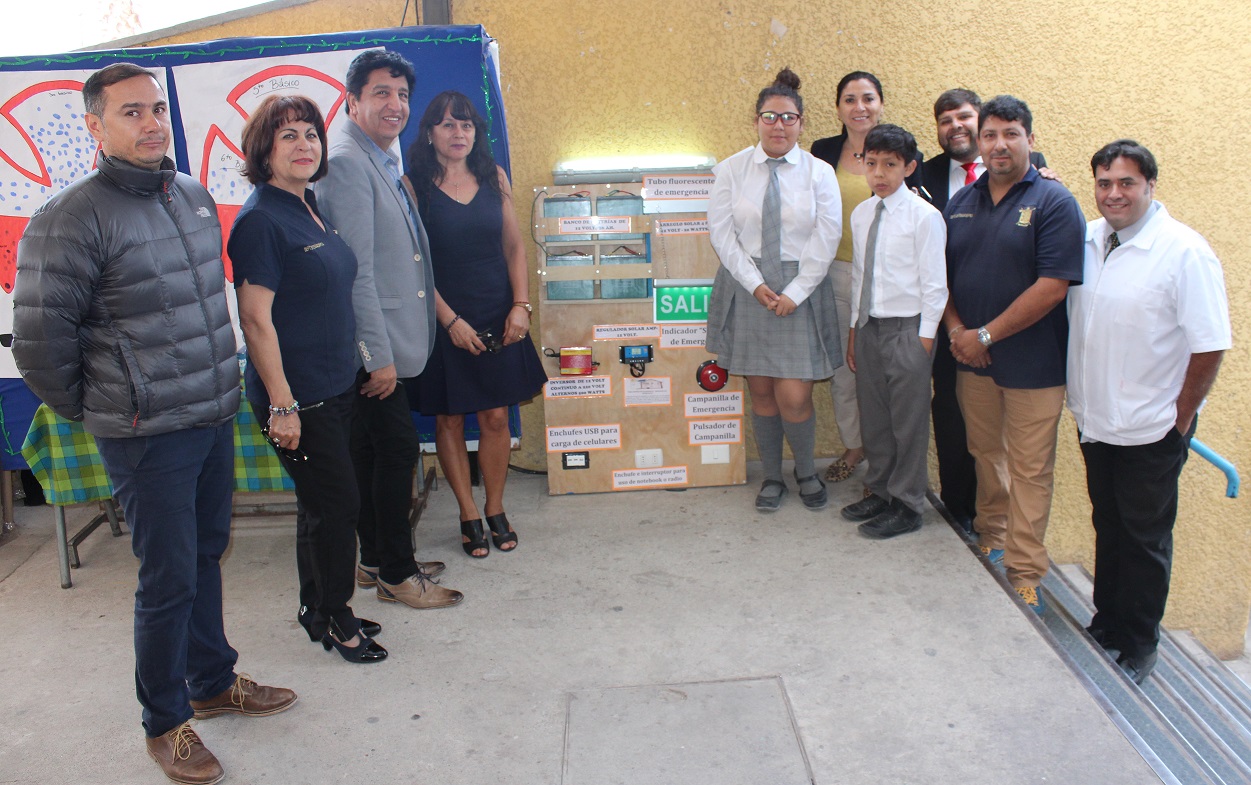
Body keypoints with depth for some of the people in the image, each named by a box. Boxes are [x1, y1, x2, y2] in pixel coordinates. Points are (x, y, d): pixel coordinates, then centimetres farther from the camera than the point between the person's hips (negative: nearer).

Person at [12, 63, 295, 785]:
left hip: (216, 418, 7)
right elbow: (39, 345, -12)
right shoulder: (70, 220, -14)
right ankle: (165, 723, 23)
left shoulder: (195, 196, 8)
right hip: (148, 437, -6)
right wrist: (99, 413, -1)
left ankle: (213, 682, 38)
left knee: (207, 556, 19)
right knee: (169, 580, 3)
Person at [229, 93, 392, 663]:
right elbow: (256, 320, -20)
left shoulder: (310, 208, 11)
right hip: (296, 394, -9)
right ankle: (334, 618, 19)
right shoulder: (260, 219, -16)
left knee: (320, 503, 17)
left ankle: (318, 611, 32)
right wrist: (282, 404, -21)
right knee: (338, 503, 0)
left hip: (334, 385, 9)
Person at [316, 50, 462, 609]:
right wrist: (379, 356, -21)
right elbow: (355, 270, -20)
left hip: (386, 341, 10)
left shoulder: (384, 162, 16)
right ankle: (396, 574, 10)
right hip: (372, 344, -10)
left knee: (373, 451, 16)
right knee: (397, 448, -3)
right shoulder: (346, 163, -15)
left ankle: (376, 561, 29)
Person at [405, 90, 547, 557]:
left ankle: (495, 510, 21)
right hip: (445, 321, -2)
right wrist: (450, 320, -13)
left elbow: (514, 246, 8)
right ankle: (468, 515, 19)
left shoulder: (494, 178, 6)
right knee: (450, 419, 5)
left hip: (498, 319, 3)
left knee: (496, 417, 5)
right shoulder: (414, 186, -5)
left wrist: (521, 305, -3)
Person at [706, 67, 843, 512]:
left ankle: (806, 471, 22)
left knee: (794, 397, -6)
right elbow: (721, 233, -2)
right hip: (746, 288, 1)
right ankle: (772, 478, 25)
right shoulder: (731, 169, 4)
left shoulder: (819, 173, 2)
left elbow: (826, 239, -3)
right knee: (760, 392, 7)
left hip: (800, 291, -1)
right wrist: (755, 284, -11)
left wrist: (793, 293, -10)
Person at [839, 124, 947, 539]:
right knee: (872, 416, 15)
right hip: (868, 328, 6)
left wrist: (925, 339, -12)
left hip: (907, 329, -6)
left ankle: (907, 505, 16)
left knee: (909, 420, 3)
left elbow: (934, 284, -10)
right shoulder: (861, 215, 9)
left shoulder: (924, 216, -10)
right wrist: (854, 330, 14)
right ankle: (879, 492, 31)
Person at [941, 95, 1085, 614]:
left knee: (1029, 470, 1)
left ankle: (1024, 574, 9)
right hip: (971, 357, 5)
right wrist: (955, 329, -6)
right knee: (985, 453, 17)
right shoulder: (961, 203, 9)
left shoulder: (1054, 202, -8)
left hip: (1032, 363, -5)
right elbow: (941, 274, 12)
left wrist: (986, 335, -15)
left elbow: (1053, 286, -16)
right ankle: (989, 539, 35)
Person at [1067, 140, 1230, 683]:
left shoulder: (1184, 251, -17)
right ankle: (1106, 623, 37)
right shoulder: (1087, 240, 0)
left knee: (1145, 537, 10)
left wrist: (1181, 419, -10)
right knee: (1107, 528, 20)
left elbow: (1210, 346, -15)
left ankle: (1139, 645, 25)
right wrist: (1080, 398, 6)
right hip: (1095, 419, 6)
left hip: (1151, 431, -5)